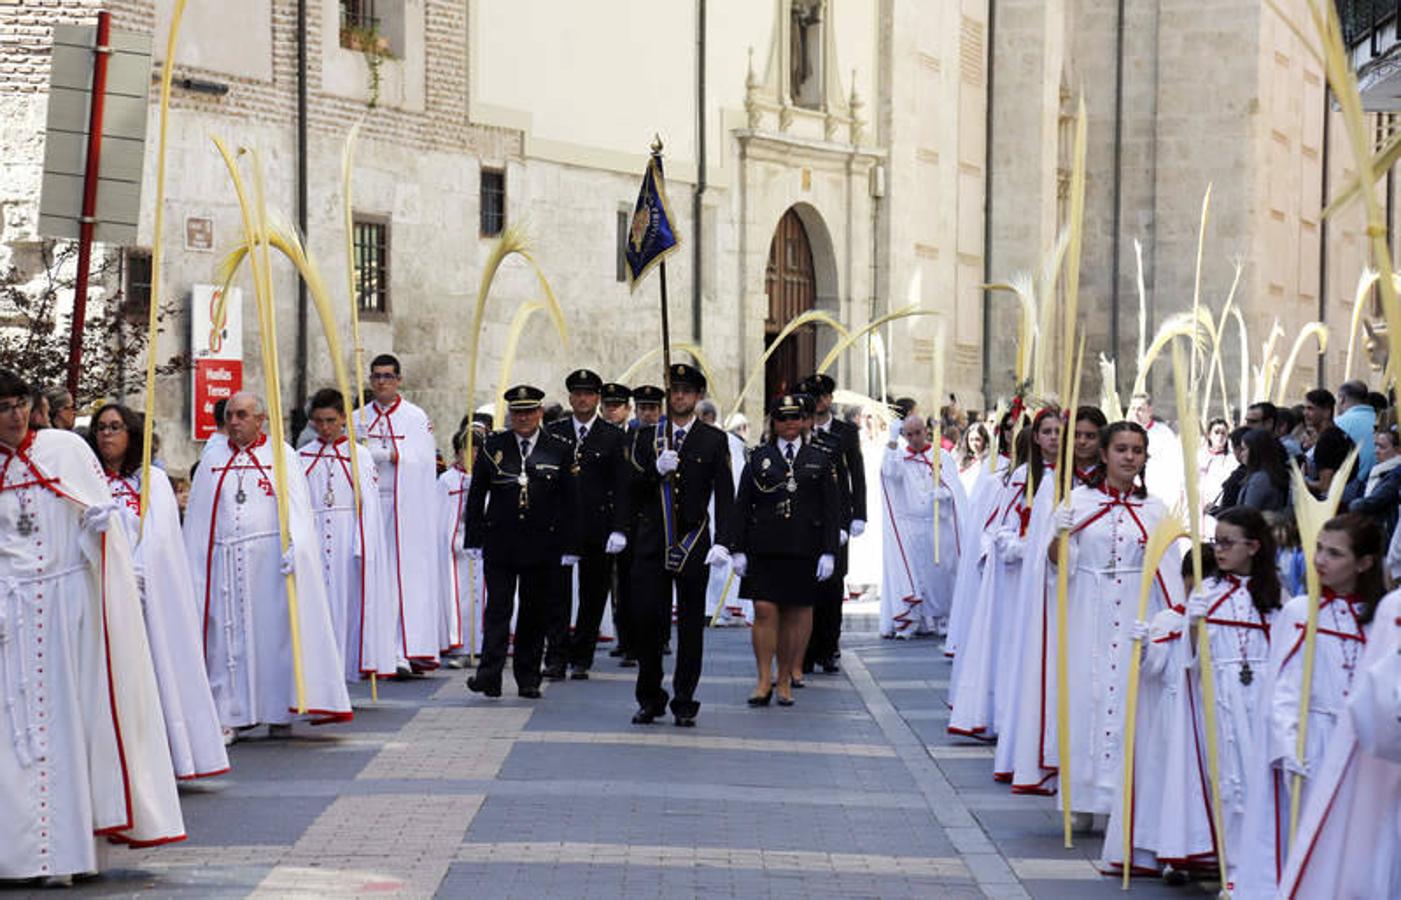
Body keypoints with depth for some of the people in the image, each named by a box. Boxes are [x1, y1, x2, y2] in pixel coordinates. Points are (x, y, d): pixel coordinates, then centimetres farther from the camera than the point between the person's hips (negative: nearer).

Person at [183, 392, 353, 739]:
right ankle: (231, 715, 4)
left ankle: (279, 712, 7)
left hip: (269, 559, -2)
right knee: (228, 636, 0)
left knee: (276, 632, 0)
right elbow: (198, 518, 11)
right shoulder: (213, 459, 12)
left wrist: (293, 547, -17)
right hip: (224, 562, 2)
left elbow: (296, 506, -3)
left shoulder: (280, 455, 4)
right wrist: (194, 566, 5)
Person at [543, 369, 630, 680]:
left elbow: (621, 487, -1)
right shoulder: (553, 433, 8)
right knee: (557, 593, -4)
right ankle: (556, 657, -3)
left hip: (597, 528, 0)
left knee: (592, 595, 5)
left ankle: (581, 658, 14)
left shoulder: (614, 438, 4)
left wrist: (618, 529, -10)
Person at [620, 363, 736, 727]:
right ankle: (649, 700, 11)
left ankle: (684, 703, 11)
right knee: (646, 621, -2)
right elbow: (631, 490, 5)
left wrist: (723, 543, -13)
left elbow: (725, 496, -2)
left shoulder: (714, 440, 3)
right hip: (651, 543, 1)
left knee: (691, 625, 3)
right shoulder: (646, 437, 9)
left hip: (693, 543, -1)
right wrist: (655, 471, -15)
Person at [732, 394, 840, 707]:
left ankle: (785, 681, 13)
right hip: (764, 549, 0)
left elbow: (832, 509, 5)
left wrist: (829, 552, -3)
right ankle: (764, 681, -4)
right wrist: (738, 549, 1)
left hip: (804, 551, 0)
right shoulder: (759, 458, 9)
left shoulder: (820, 460, 8)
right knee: (764, 610, -8)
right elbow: (742, 506, 8)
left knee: (796, 614, 5)